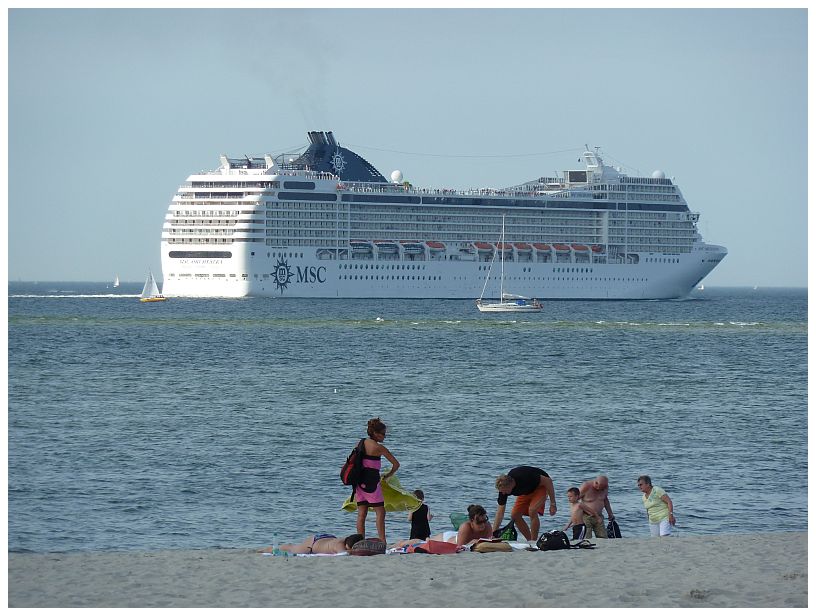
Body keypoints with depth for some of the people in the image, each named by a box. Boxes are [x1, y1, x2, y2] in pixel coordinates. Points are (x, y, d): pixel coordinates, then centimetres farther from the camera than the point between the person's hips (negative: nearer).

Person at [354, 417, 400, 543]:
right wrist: (388, 475, 11)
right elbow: (396, 464, -6)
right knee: (380, 512, -1)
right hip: (372, 481, -6)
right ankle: (382, 541, -7)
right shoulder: (378, 447, -9)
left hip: (360, 480, 6)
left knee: (361, 513, 8)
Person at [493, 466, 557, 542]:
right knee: (514, 515, -6)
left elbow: (548, 481, -28)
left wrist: (552, 504, -25)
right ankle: (530, 541, 7)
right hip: (527, 491, 6)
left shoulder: (524, 477, -40)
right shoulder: (503, 487, -22)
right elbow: (500, 512, -16)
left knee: (532, 511, -28)